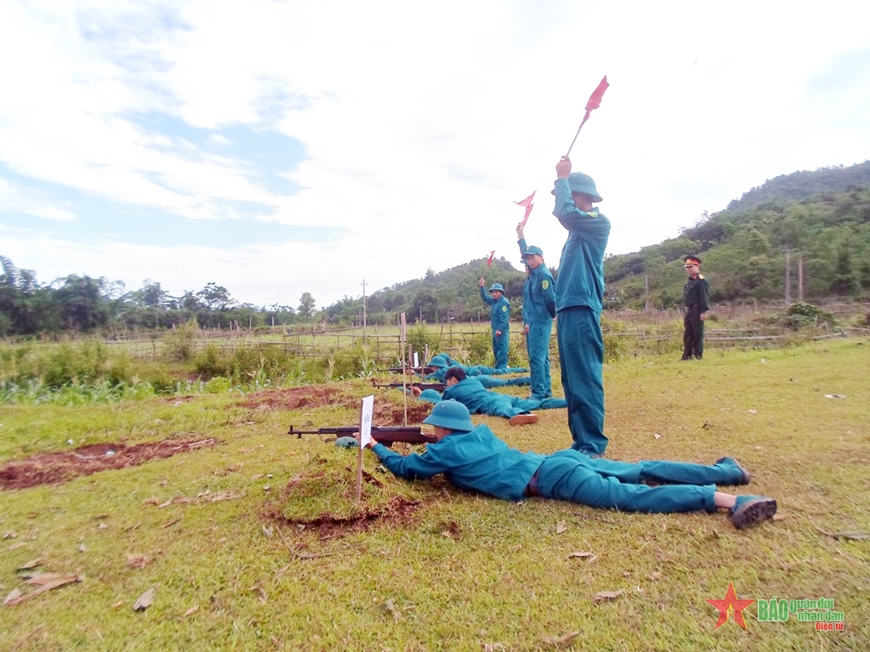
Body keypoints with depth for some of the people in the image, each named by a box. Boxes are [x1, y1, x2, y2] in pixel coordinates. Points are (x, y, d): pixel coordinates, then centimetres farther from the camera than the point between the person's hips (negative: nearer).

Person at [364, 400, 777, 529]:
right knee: (639, 472, 10)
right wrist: (431, 449, 41)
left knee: (632, 496, -14)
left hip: (553, 479, -8)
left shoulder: (446, 451, 0)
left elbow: (405, 468, 12)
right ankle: (727, 472, 15)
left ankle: (724, 499, -20)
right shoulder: (479, 433, 20)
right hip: (558, 461, 8)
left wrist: (376, 447, 27)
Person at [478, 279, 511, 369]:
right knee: (496, 350, 16)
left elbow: (504, 318, -22)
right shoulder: (494, 301, 13)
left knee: (502, 349, -8)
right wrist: (482, 287, 19)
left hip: (501, 331, -10)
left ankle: (502, 368, -6)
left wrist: (500, 329, -28)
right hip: (496, 330, 10)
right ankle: (498, 367, 25)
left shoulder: (503, 302, -15)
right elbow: (485, 298, 30)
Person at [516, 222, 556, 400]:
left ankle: (539, 393, -9)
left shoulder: (544, 274, -12)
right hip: (532, 322, 9)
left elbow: (551, 299, -14)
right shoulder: (533, 273, 14)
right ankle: (546, 391, 18)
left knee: (537, 357, -11)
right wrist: (521, 237, 26)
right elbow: (525, 253, 28)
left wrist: (554, 316, -3)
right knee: (541, 357, 11)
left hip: (540, 323, -9)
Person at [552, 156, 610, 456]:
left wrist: (562, 178, -6)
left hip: (581, 310, -10)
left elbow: (564, 212, -18)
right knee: (572, 381, 11)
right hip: (568, 310, 10)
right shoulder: (581, 226, 21)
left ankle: (593, 446, -1)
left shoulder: (599, 222, -4)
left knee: (585, 381, -8)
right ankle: (581, 441, 19)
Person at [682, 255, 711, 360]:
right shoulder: (689, 281, 18)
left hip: (697, 311, -9)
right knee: (687, 334, 10)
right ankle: (687, 355, 16)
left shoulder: (701, 280, -10)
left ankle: (698, 355, 5)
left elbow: (705, 297, -16)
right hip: (688, 311, 9)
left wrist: (704, 312, -21)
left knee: (697, 334, -2)